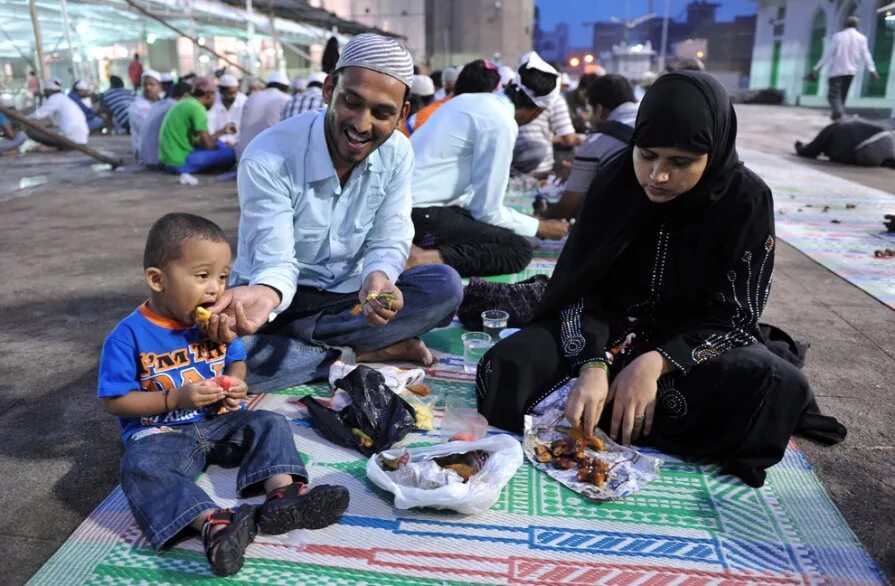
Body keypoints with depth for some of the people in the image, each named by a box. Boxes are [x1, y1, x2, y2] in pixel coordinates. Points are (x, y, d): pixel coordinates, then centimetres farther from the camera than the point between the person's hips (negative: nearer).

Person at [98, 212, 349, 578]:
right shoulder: (129, 336, -14)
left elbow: (235, 361, 16)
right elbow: (114, 401, -11)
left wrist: (235, 383, -9)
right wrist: (175, 399, -22)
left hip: (220, 423, 5)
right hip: (161, 433, -4)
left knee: (270, 423, -16)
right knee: (140, 466, -33)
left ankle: (283, 494, -38)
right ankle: (214, 522, -52)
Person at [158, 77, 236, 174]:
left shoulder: (186, 104, 15)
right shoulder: (197, 107, -14)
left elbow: (200, 140, 18)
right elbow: (207, 144, -17)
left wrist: (222, 131, 28)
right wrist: (224, 146, 4)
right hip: (180, 162, -10)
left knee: (218, 145, 23)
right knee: (230, 153, -16)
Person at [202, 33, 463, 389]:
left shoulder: (397, 154, -10)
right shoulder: (267, 159, -24)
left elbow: (388, 244, -11)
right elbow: (276, 263, -25)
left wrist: (378, 279, -36)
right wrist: (267, 294, -51)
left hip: (347, 291, 4)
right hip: (286, 293, -3)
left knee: (445, 286, -22)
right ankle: (358, 354, -18)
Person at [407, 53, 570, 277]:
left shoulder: (470, 99, 14)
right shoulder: (502, 123, -12)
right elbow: (488, 211, -8)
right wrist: (540, 227, 6)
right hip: (418, 211, -9)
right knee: (520, 249, -4)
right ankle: (426, 258, -21)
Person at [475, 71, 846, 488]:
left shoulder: (747, 200, -13)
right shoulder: (616, 181, -10)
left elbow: (735, 315, -13)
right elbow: (580, 291, -11)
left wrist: (656, 362, -29)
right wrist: (593, 366, -30)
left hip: (696, 340, 0)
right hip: (608, 331, 1)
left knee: (779, 388, -33)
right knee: (505, 371, -24)